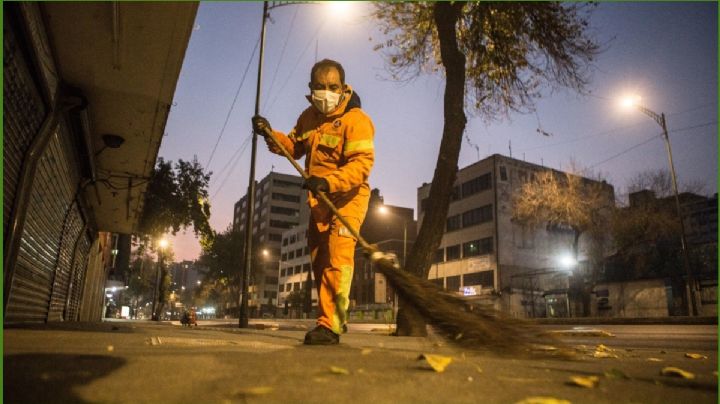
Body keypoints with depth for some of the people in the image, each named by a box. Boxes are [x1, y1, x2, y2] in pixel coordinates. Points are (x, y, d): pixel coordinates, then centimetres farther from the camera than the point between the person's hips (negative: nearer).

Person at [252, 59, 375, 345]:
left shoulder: (356, 119, -14)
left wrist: (329, 181, -37)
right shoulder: (309, 117, 10)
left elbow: (362, 163, -25)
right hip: (319, 201, 8)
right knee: (319, 262, 9)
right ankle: (335, 319, 22)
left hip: (347, 198, -7)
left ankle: (329, 325, -15)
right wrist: (270, 134, 4)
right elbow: (294, 148, 22)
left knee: (337, 259, -18)